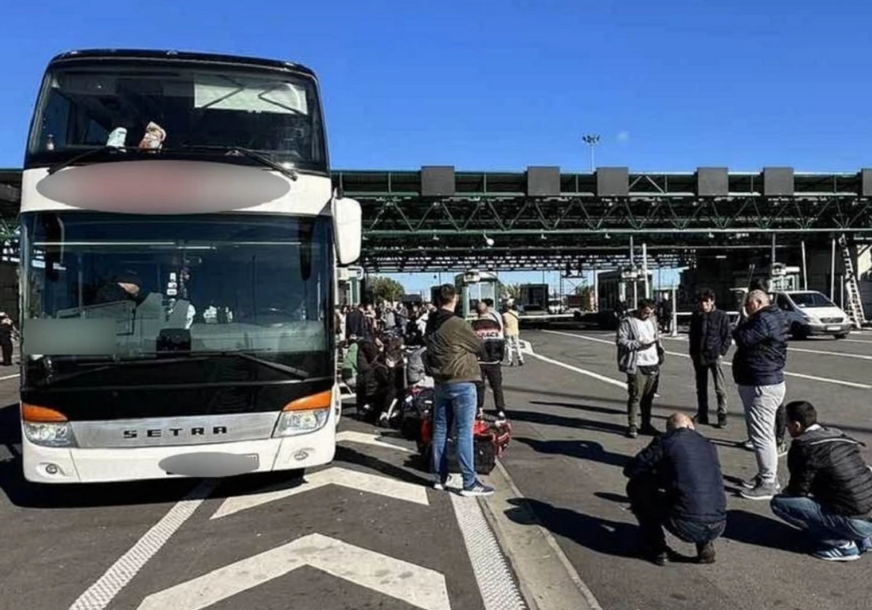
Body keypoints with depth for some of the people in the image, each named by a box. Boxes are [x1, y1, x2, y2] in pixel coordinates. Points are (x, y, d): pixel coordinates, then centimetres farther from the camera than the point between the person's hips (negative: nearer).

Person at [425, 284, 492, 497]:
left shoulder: (431, 324, 5)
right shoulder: (457, 324, -17)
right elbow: (479, 346, -6)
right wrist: (467, 349, 14)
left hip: (440, 382, 7)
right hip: (461, 382, -7)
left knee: (440, 430, 12)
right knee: (464, 432, -4)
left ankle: (440, 477, 21)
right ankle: (469, 482, -1)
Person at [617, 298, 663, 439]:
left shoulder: (652, 320, 16)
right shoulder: (627, 322, -7)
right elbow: (621, 342, -13)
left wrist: (659, 349, 10)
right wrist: (640, 344, -20)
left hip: (653, 365, 7)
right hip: (637, 366, -7)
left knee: (649, 396, 13)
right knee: (635, 396, -6)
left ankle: (646, 424, 23)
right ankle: (632, 426, 3)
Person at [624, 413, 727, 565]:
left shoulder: (664, 442, 3)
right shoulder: (708, 445, 17)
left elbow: (630, 470, 11)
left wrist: (658, 475, 30)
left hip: (685, 525, -5)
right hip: (717, 528, 5)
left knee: (636, 486, 14)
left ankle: (656, 549, 15)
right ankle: (705, 545, 17)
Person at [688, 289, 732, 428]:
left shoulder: (721, 316, -4)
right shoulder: (696, 316, 7)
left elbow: (727, 337, -2)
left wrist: (722, 352, -10)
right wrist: (693, 353, 8)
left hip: (715, 356, -4)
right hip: (699, 356, 4)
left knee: (720, 388, -4)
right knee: (701, 388, 11)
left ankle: (722, 416, 3)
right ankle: (702, 415, 21)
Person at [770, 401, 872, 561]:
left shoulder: (804, 445, -15)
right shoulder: (839, 435, 9)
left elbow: (799, 489, -6)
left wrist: (786, 492, 16)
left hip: (856, 523, -8)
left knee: (779, 502, -8)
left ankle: (841, 544, -2)